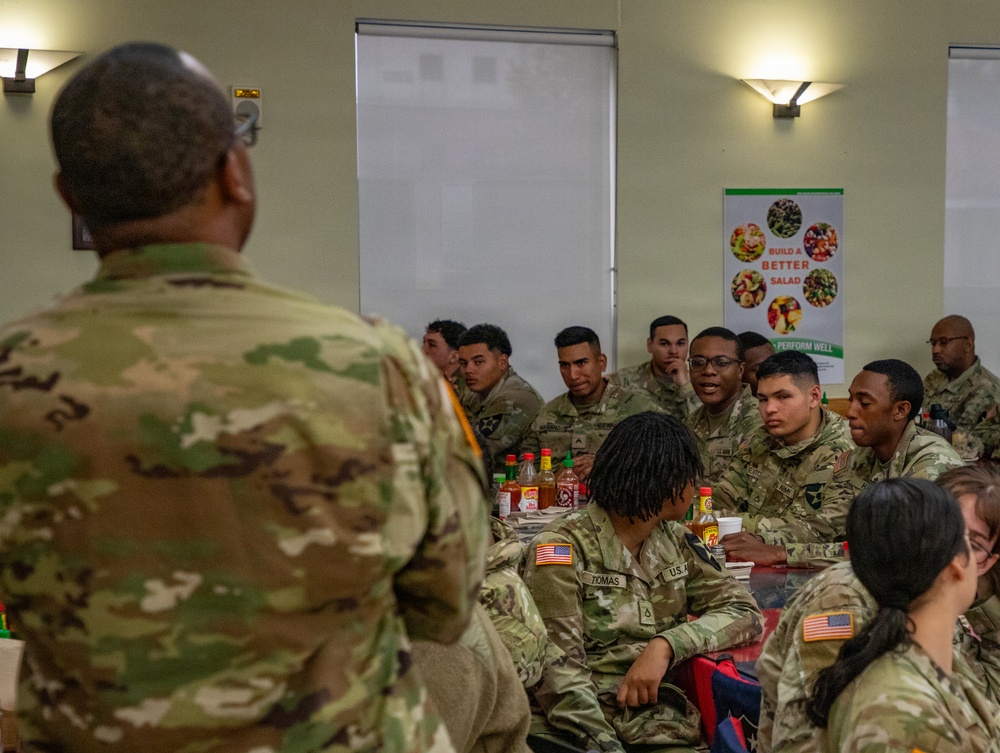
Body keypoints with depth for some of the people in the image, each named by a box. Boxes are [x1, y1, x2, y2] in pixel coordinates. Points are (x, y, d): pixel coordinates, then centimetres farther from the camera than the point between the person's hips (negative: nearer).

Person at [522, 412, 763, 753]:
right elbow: (558, 670, -13)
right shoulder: (562, 547, -6)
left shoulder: (676, 540, 12)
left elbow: (743, 610, 4)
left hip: (661, 721, 5)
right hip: (584, 725, -5)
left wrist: (665, 646, -12)